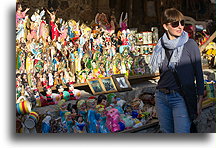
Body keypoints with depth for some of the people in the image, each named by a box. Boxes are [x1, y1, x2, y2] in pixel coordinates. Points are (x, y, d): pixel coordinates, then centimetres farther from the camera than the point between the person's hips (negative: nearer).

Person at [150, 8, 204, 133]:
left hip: (181, 98, -5)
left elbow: (199, 74, -4)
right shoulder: (161, 46, 7)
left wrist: (200, 100, -6)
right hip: (161, 98, 5)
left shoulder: (190, 45, -6)